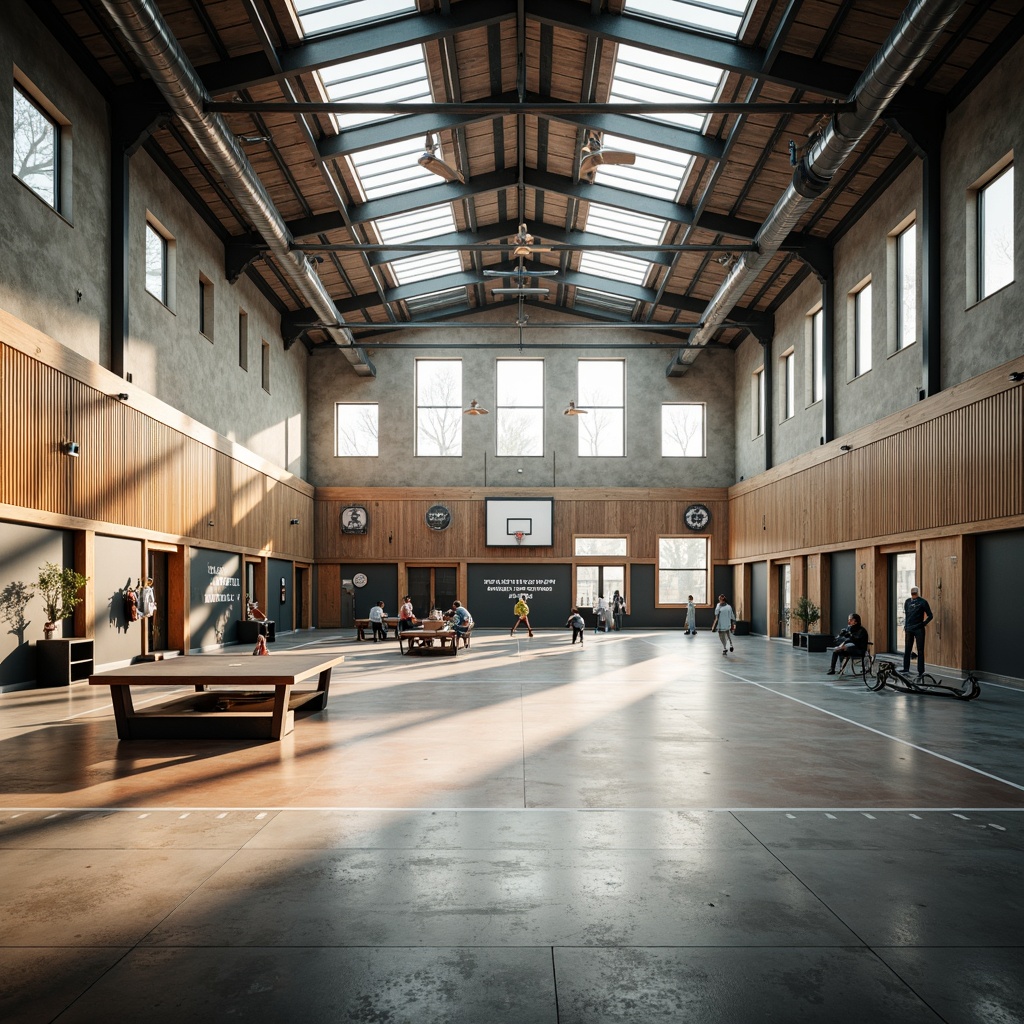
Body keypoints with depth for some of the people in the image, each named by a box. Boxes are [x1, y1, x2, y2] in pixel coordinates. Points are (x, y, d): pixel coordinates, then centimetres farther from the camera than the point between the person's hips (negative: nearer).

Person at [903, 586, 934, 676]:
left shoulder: (923, 602, -3)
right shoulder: (907, 602, 9)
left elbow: (930, 616, 0)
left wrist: (923, 624, -8)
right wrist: (905, 628, 12)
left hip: (919, 629, -4)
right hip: (909, 629, 4)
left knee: (920, 650, 0)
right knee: (907, 649, 8)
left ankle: (921, 670, 3)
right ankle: (906, 668, 16)